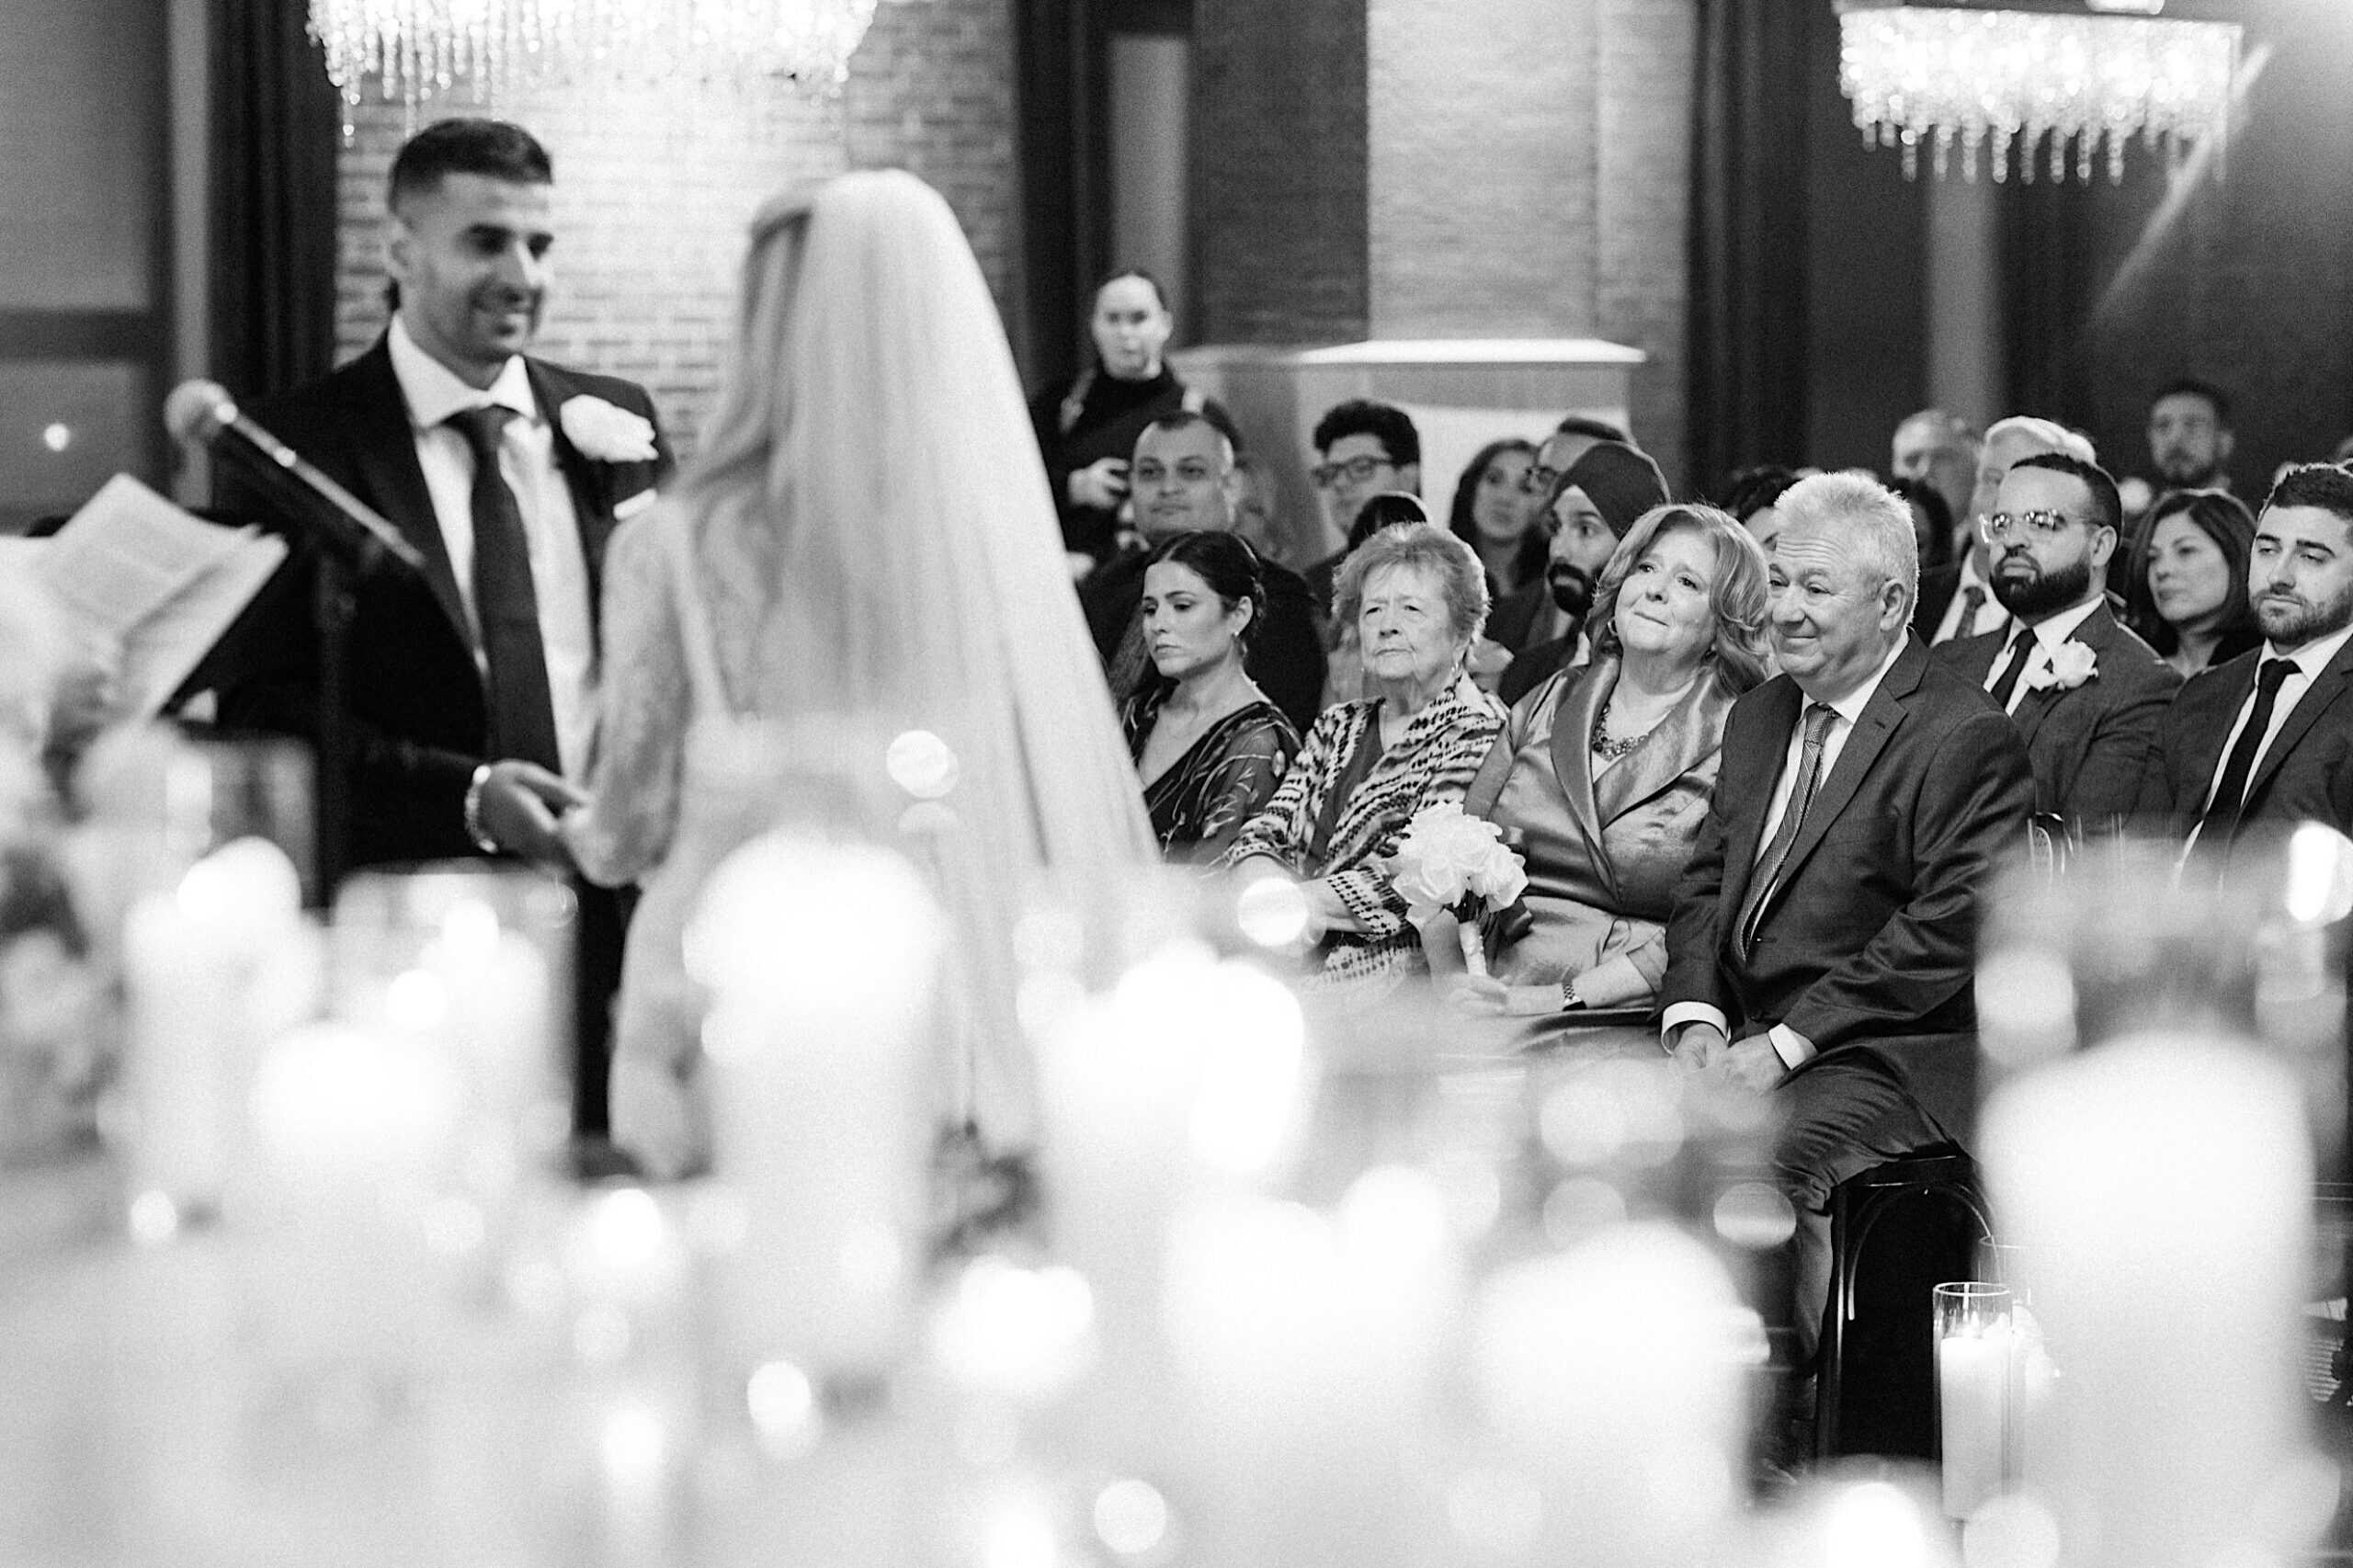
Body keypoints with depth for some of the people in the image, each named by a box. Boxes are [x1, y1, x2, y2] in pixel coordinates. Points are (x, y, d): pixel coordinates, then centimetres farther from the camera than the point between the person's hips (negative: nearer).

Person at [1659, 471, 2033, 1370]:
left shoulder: (1965, 739, -8)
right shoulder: (1758, 718, 19)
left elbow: (1947, 933, -15)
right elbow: (1706, 884, 18)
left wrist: (1785, 1044, -18)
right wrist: (1697, 1019, -3)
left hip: (1885, 1062, -7)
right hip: (1743, 1039, 7)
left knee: (1780, 1154, -34)